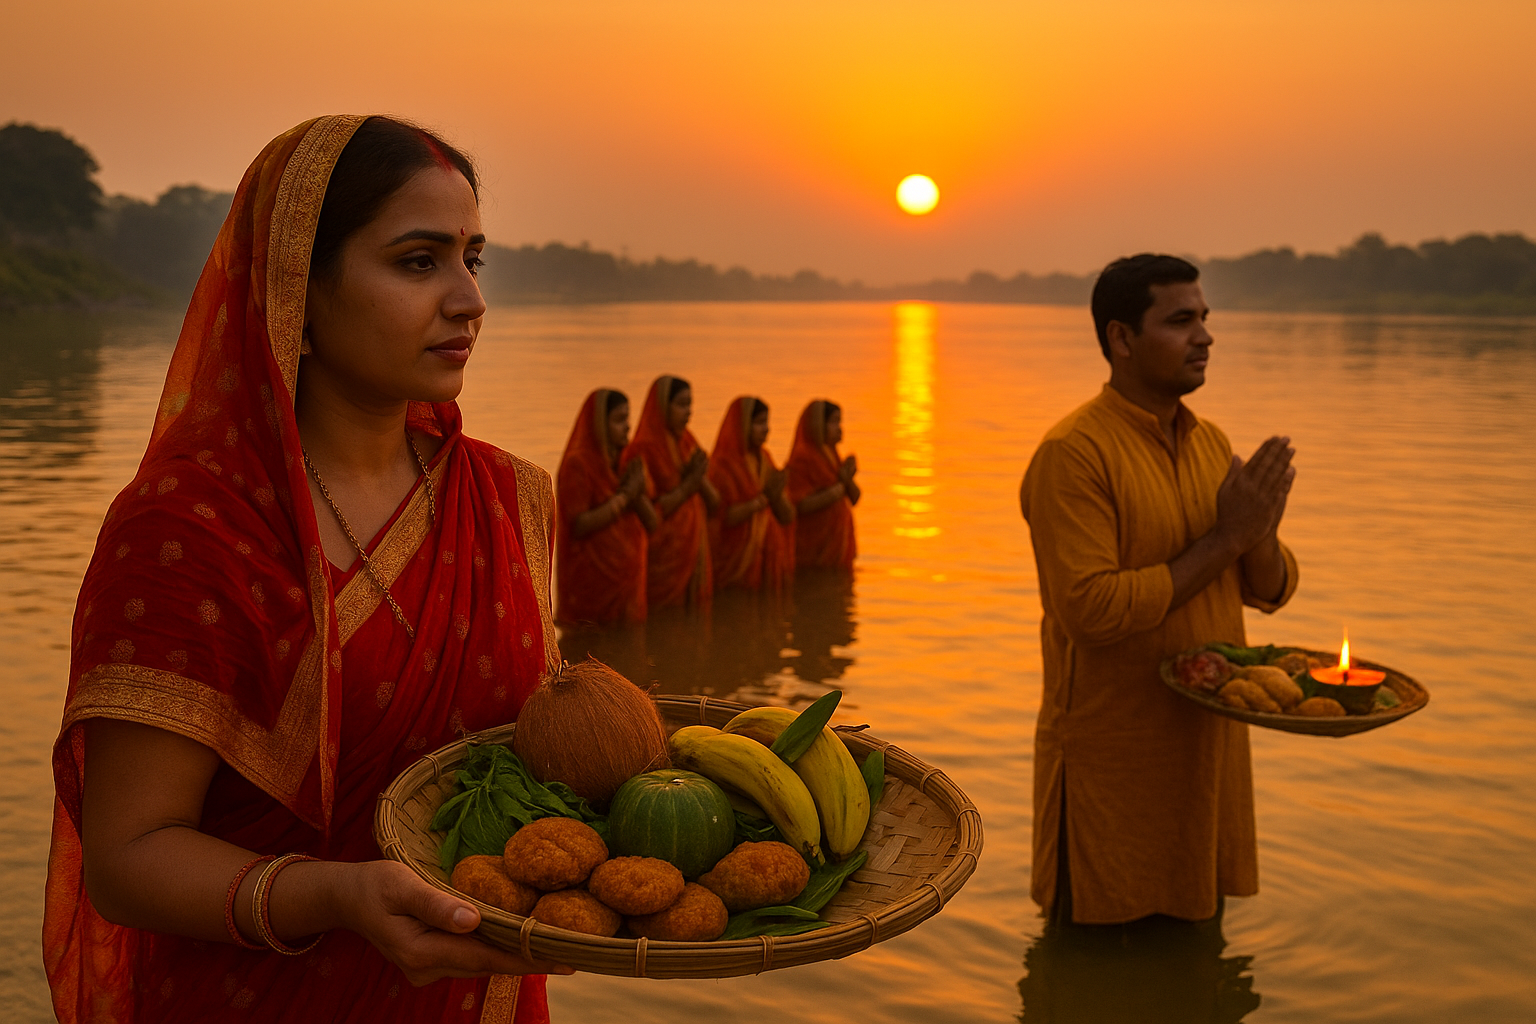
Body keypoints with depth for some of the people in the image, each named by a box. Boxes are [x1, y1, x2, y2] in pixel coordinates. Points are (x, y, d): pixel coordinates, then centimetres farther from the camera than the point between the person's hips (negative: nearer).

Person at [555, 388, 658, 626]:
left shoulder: (627, 463, 12)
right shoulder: (578, 464, -7)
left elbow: (653, 524, 8)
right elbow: (579, 525, -17)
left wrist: (639, 494, -10)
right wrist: (625, 494, -13)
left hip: (627, 575, 6)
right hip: (592, 578, -6)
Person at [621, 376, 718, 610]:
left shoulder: (688, 445, 12)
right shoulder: (644, 450, -10)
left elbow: (714, 505, 10)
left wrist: (700, 478, -8)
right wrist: (688, 484, -14)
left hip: (694, 553, 7)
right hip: (662, 558, -7)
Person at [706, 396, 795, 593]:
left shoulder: (765, 464, 12)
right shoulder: (721, 466, -7)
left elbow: (787, 517, 8)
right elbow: (723, 517, -17)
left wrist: (776, 495, -12)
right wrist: (763, 498, -20)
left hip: (768, 561, 6)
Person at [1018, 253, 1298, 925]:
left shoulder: (1211, 443, 6)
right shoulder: (1072, 454, -17)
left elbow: (1269, 591, 9)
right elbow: (1091, 610, -25)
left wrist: (1259, 535, -14)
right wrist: (1222, 540, -20)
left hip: (1208, 744, 7)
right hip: (1110, 760, -6)